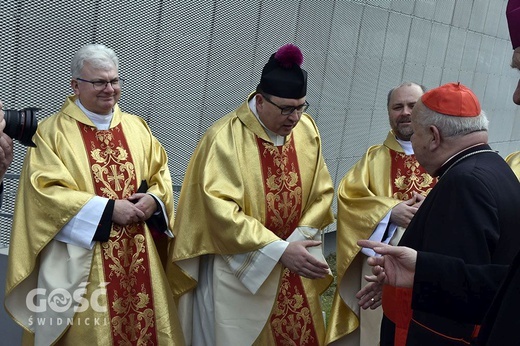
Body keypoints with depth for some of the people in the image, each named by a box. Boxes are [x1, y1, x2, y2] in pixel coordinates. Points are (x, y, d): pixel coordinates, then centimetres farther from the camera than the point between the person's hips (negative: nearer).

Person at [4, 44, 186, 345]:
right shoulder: (53, 132, -3)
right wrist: (108, 209, -16)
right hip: (81, 263, -4)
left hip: (138, 257, 4)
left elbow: (161, 173, 14)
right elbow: (46, 190, -12)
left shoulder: (137, 127, 12)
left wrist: (153, 200, -9)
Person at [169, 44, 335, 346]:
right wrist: (279, 250, -26)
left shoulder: (307, 130, -2)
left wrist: (297, 242, -11)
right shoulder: (225, 137, -19)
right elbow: (221, 210, -24)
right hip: (238, 270, -4)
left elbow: (322, 192, 2)